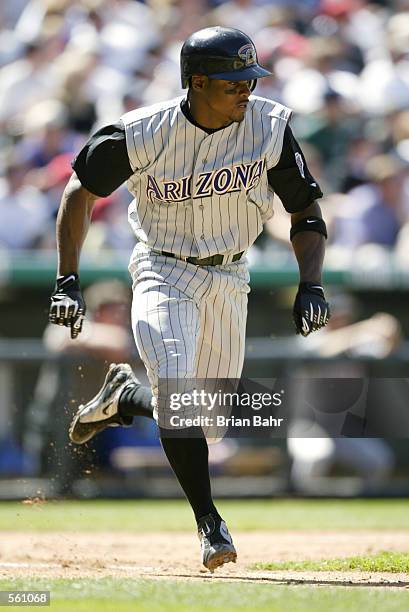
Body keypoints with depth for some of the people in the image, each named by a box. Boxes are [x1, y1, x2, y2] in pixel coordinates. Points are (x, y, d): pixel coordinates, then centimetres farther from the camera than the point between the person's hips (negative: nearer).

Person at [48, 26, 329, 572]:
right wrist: (68, 281, -9)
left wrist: (311, 285, -17)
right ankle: (210, 523, -11)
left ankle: (122, 398, 36)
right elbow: (81, 189, -4)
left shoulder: (270, 127, -13)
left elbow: (306, 211, -3)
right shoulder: (142, 134, -19)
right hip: (164, 274, -3)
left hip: (230, 281, 3)